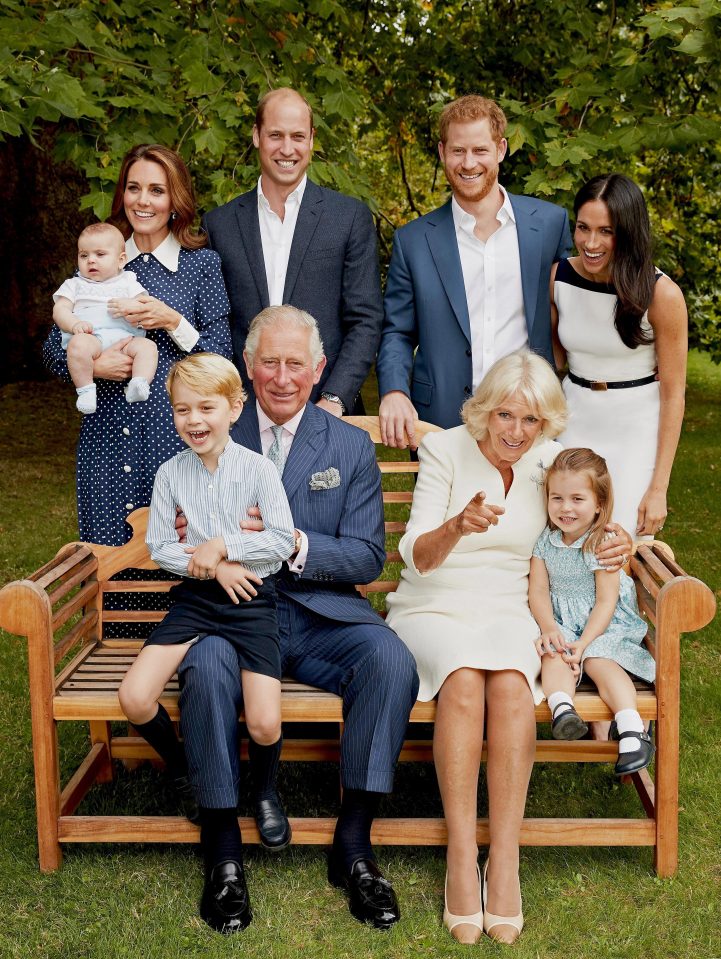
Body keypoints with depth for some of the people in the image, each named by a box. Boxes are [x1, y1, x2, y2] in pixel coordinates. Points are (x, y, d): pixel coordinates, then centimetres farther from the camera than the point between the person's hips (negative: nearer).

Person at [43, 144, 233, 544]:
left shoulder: (202, 263, 2)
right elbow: (53, 349, 10)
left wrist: (173, 322, -14)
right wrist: (92, 365, -9)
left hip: (175, 435, -2)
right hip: (107, 435, 3)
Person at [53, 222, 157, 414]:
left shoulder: (127, 282, 26)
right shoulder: (75, 285, 26)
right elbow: (60, 310, 11)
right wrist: (74, 324, -12)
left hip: (125, 337, 1)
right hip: (90, 337, -1)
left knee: (147, 346, -29)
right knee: (78, 344, -36)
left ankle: (137, 387, -42)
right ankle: (86, 391, -32)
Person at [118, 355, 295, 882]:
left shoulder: (257, 468, -5)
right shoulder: (171, 472, 3)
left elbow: (283, 540, -9)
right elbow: (159, 546, 4)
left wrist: (222, 548, -13)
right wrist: (214, 566, -10)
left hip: (251, 599, -3)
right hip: (194, 597, 3)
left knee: (264, 723, -18)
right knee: (135, 699, -16)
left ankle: (266, 793, 19)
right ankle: (184, 774, 16)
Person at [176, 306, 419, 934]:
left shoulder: (352, 447, 9)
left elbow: (367, 557, 1)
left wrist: (294, 544, -17)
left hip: (322, 615, 1)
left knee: (392, 661, -28)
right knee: (206, 665, -33)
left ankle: (354, 842, -15)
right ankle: (223, 847, -17)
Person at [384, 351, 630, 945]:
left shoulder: (550, 462, 4)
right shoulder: (445, 450, -5)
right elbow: (417, 557, -12)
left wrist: (617, 539, -3)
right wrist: (459, 525, -34)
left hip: (509, 612, 2)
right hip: (433, 609, -2)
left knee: (510, 683, -33)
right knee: (463, 678, -35)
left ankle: (505, 861, -28)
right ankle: (461, 859, -28)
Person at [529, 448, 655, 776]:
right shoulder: (545, 541, 1)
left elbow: (605, 602, -13)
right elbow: (538, 591, -1)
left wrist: (584, 642, -24)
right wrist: (548, 628, -20)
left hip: (603, 625, -3)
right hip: (560, 622, 3)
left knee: (600, 660, -29)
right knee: (554, 654, -28)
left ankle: (632, 730, -44)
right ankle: (561, 709, -54)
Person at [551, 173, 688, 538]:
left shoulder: (662, 295, -16)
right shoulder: (559, 277, -6)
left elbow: (672, 394, -11)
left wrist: (658, 489, -12)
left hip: (636, 433, -3)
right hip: (574, 423, 3)